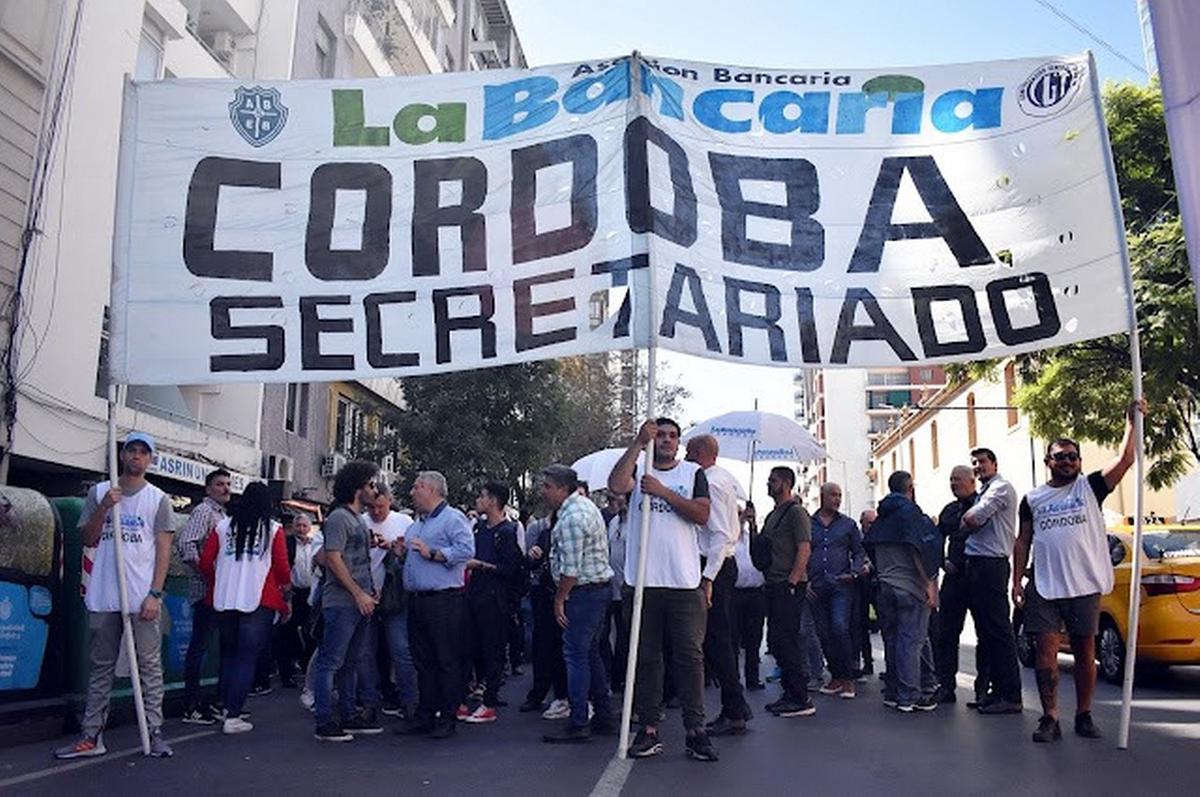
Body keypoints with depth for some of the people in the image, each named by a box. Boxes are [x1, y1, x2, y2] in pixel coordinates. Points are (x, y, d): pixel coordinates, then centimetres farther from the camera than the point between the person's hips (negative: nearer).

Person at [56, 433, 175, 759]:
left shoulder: (158, 499, 3)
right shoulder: (99, 492, 9)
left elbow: (163, 549, -1)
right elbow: (87, 539, 7)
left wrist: (154, 593, -10)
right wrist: (104, 508, -10)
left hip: (143, 598, -2)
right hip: (103, 597, 2)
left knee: (150, 666, 0)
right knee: (100, 667, 9)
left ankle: (154, 732, 4)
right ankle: (91, 735, 15)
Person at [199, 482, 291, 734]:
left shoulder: (223, 526, 5)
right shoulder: (273, 529, -2)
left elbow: (205, 562, 4)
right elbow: (282, 568, -3)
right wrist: (286, 595, 15)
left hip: (224, 601, 3)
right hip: (259, 602, -3)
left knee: (228, 655, 19)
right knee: (247, 660, 2)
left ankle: (227, 708, 25)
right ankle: (232, 717, -2)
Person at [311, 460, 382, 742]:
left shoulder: (358, 519, 18)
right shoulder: (339, 518, -11)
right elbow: (333, 559, -17)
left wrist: (370, 591, 14)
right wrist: (359, 594, -17)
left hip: (359, 602, 10)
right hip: (341, 602, -10)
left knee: (351, 662, 14)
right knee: (330, 662, -4)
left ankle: (350, 718, 22)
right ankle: (324, 724, 1)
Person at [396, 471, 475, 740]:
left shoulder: (453, 518, -6)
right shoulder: (415, 526, 22)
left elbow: (466, 550, -21)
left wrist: (432, 553, -18)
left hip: (444, 601, -8)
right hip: (417, 601, 9)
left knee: (447, 662, -1)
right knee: (423, 661, 13)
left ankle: (447, 718, 6)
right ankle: (425, 715, 21)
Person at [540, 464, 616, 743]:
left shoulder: (571, 517, -19)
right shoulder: (586, 505, 14)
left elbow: (571, 568, -21)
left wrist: (559, 599, -12)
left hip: (583, 592, -11)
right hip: (600, 587, 11)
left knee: (576, 656, -5)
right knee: (591, 654, 15)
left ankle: (578, 725, 0)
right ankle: (604, 718, 22)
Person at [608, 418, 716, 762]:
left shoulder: (693, 473, 8)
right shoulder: (638, 470, 9)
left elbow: (701, 515, -5)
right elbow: (616, 485, -14)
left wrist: (662, 491, -11)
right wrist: (638, 442, -16)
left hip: (684, 582, -1)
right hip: (644, 581, 1)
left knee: (690, 656, 1)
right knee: (646, 657, 8)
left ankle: (695, 730, 8)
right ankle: (648, 729, 16)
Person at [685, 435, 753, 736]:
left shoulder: (712, 482, -14)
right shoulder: (725, 478, 16)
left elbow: (721, 535, -21)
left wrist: (708, 578, -23)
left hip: (715, 567, -10)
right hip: (725, 564, 10)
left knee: (716, 641, -6)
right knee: (721, 640, 14)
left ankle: (734, 714, -1)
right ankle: (735, 708, 21)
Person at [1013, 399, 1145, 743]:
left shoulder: (1090, 487, 5)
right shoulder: (1033, 499, 9)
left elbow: (1125, 460, -8)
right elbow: (1023, 541, 11)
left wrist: (1131, 422, -16)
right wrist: (1016, 582, 6)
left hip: (1085, 585, -1)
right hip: (1044, 587, 1)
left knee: (1085, 652, 8)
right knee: (1046, 650, -3)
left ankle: (1084, 716, 21)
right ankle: (1050, 719, 2)